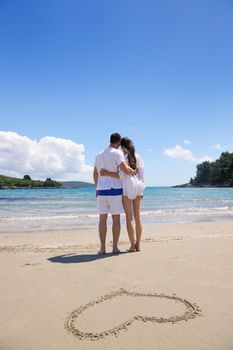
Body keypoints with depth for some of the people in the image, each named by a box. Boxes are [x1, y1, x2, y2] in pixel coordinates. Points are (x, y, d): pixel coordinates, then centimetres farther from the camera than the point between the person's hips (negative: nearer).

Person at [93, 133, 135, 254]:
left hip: (101, 190, 5)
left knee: (102, 219, 7)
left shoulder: (99, 155, 15)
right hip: (114, 189, -5)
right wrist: (134, 172, 3)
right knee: (116, 219, 3)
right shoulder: (117, 153, -7)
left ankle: (102, 248, 7)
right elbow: (126, 169, -20)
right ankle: (115, 247, 5)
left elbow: (95, 174, 21)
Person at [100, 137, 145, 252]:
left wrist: (107, 173, -17)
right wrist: (141, 189, 12)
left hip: (127, 187, -6)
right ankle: (138, 244, 13)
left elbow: (122, 175, -17)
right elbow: (141, 175, 6)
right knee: (137, 216, 9)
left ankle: (132, 245, 2)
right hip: (137, 186, 6)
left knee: (129, 217, -1)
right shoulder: (138, 157, 8)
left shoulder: (123, 157, -9)